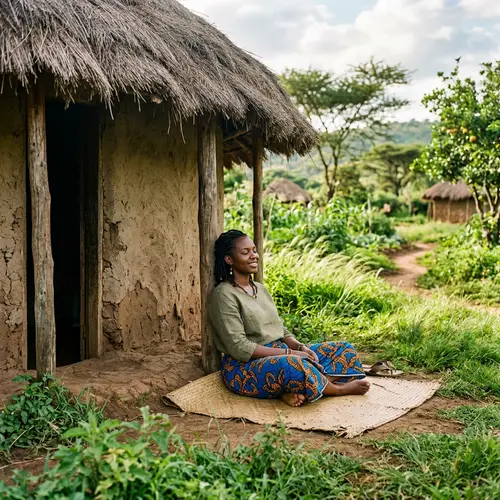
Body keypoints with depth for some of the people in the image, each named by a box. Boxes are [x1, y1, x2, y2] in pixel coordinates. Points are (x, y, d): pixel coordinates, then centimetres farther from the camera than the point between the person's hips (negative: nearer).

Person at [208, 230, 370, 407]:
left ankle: (296, 391, -23)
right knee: (295, 367, -39)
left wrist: (300, 347, -5)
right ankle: (339, 389, -9)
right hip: (244, 366, -9)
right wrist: (289, 353, -19)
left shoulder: (260, 289, 17)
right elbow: (239, 347, -17)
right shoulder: (224, 295, -10)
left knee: (344, 350, 1)